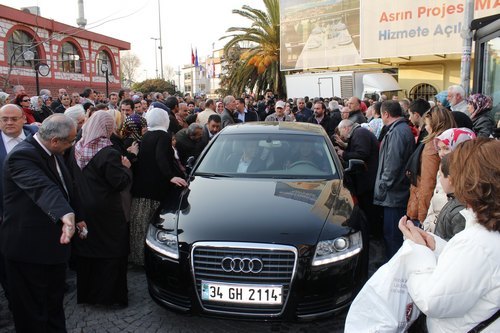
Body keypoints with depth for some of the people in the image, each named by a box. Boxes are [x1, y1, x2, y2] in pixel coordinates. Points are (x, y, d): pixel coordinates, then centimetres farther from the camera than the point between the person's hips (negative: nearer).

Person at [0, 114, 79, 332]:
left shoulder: (51, 152, 3)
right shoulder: (23, 155, -25)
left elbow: (65, 187, 15)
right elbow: (43, 188, -45)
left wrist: (76, 216, 20)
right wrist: (67, 215, -60)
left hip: (52, 240, 9)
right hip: (29, 245, -9)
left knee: (55, 301, 25)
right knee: (32, 308, 9)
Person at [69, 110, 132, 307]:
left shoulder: (77, 149, 0)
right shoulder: (109, 153, -21)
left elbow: (71, 176, 11)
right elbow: (119, 182, -19)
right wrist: (125, 167, -3)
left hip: (82, 208, 7)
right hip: (105, 212, -7)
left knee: (86, 250, 19)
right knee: (111, 253, 7)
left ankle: (85, 292, 33)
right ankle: (109, 294, 15)